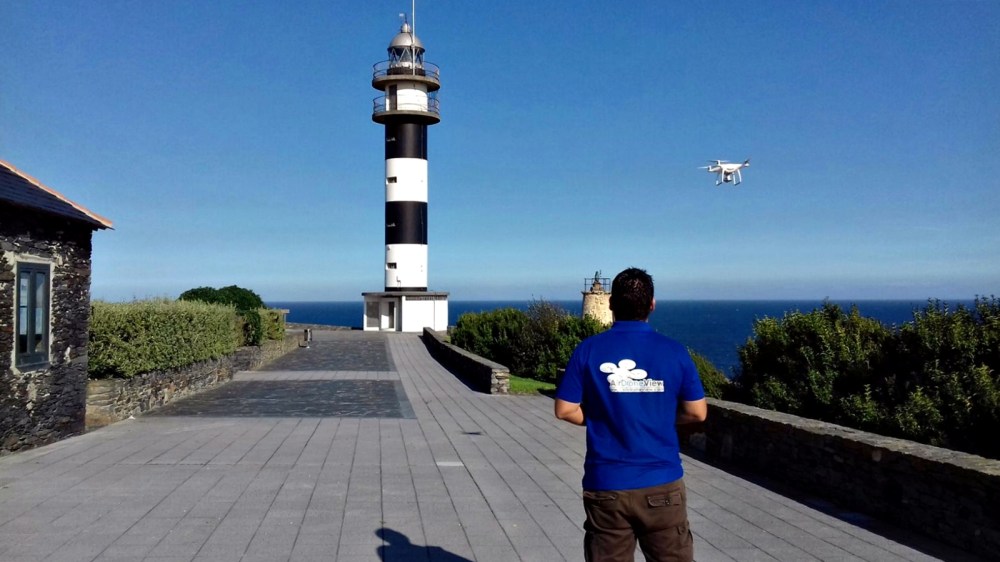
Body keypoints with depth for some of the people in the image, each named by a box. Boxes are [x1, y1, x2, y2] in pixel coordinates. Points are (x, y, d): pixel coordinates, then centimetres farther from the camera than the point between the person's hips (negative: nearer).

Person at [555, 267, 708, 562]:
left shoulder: (588, 350, -5)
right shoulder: (674, 351, -4)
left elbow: (565, 410, -3)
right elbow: (697, 412, 2)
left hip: (605, 486, 0)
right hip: (662, 485, 0)